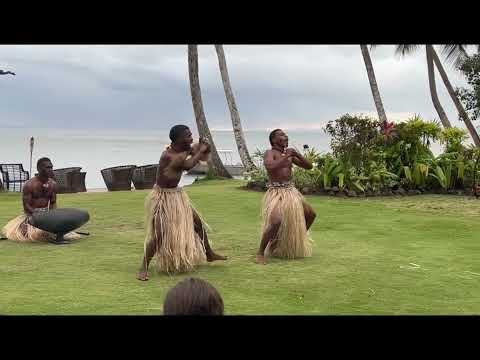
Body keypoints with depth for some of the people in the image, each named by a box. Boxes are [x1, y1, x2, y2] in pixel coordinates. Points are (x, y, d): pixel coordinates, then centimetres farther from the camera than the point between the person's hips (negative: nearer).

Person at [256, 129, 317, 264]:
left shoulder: (289, 154, 13)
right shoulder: (269, 153, -8)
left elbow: (309, 166, 11)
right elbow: (270, 167, -29)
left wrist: (296, 154, -5)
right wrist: (286, 156, -22)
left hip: (291, 192, 8)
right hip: (276, 193, -8)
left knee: (311, 214, 15)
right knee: (276, 222, -30)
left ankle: (297, 241, 34)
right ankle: (261, 253, -15)